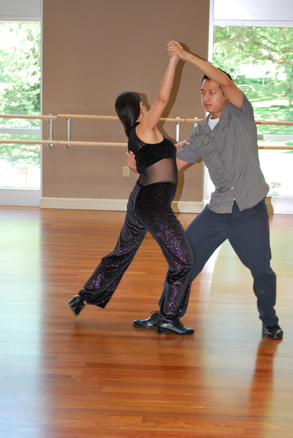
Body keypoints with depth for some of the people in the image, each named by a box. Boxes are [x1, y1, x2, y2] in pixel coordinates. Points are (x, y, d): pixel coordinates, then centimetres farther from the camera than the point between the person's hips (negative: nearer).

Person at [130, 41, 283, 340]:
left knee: (262, 272, 3)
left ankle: (269, 321, 28)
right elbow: (171, 165, 12)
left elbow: (225, 80, -20)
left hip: (250, 212, -4)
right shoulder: (200, 133, 10)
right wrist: (140, 167, -2)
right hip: (217, 211, 4)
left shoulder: (241, 115, -3)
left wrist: (187, 56, -22)